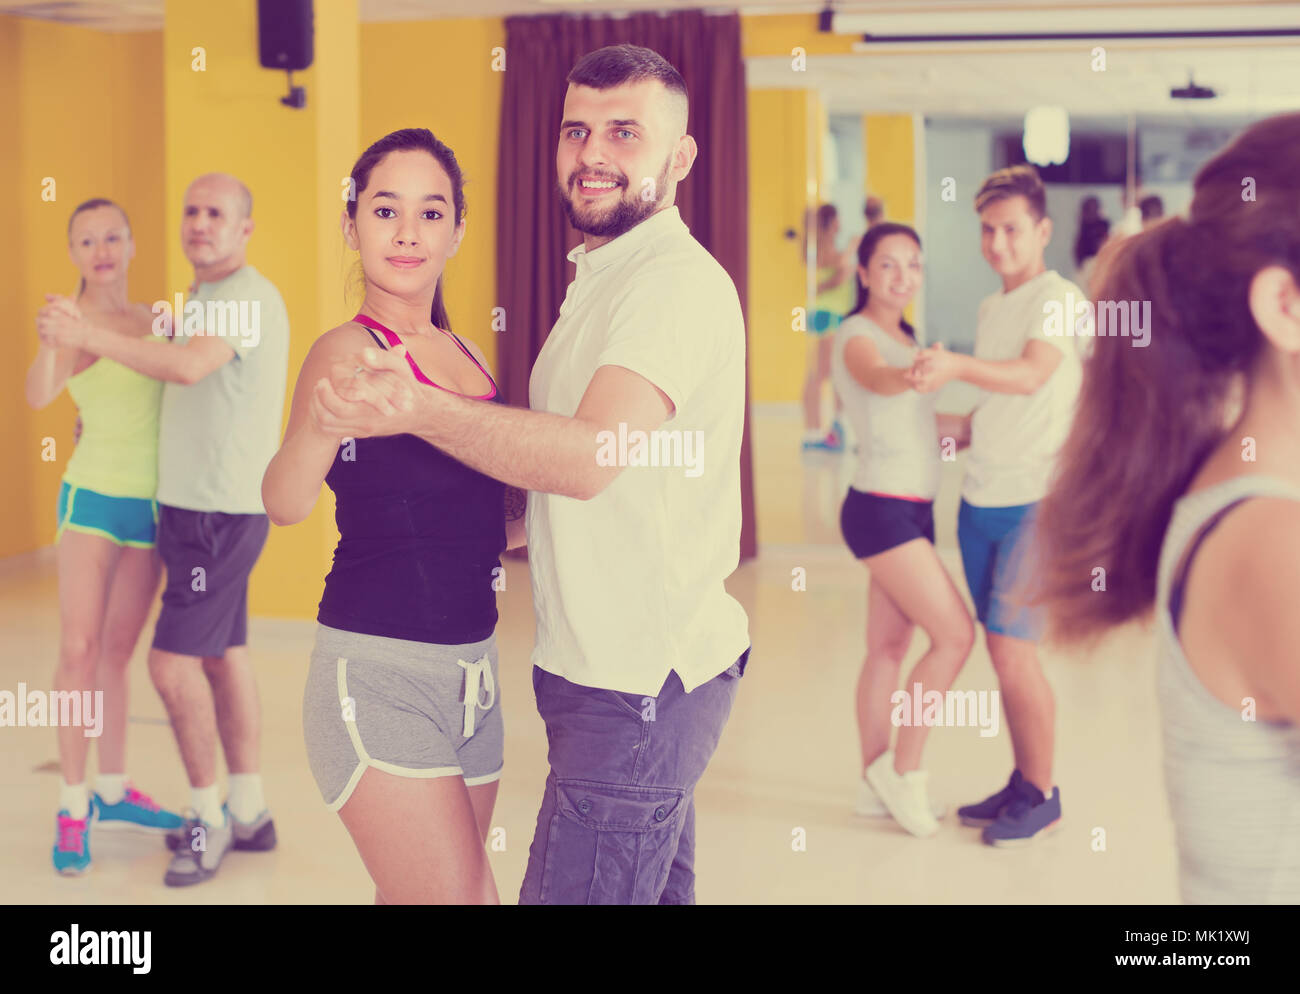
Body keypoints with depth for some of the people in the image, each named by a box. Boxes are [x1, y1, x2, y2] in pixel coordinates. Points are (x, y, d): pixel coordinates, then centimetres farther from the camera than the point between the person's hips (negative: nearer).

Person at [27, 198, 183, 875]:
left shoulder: (152, 319, 8)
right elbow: (39, 396, -28)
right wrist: (50, 339, -45)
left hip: (152, 507, 5)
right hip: (94, 497, -5)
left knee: (117, 652, 12)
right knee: (79, 650, -10)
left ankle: (111, 792, 21)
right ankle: (72, 807, -3)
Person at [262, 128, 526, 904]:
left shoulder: (469, 359, 12)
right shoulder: (349, 348, -9)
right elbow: (286, 503, -25)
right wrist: (321, 426, -44)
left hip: (471, 672, 7)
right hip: (379, 673, -7)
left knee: (412, 896, 12)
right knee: (463, 895, -10)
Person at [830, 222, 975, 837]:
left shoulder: (905, 337, 16)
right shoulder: (857, 336, -11)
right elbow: (877, 379, -36)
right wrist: (914, 375, -58)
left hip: (914, 509, 8)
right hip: (881, 508, -8)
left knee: (889, 648, 11)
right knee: (955, 635, -10)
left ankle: (877, 785, 18)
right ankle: (902, 768, 2)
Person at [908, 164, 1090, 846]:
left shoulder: (1059, 298, -9)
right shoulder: (990, 308, 16)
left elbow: (1032, 376, -27)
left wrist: (956, 366, -41)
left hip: (1038, 499, -7)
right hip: (981, 498, 8)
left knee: (1012, 647, -9)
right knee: (1002, 649, 10)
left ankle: (1042, 794, 5)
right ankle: (1022, 783, 21)